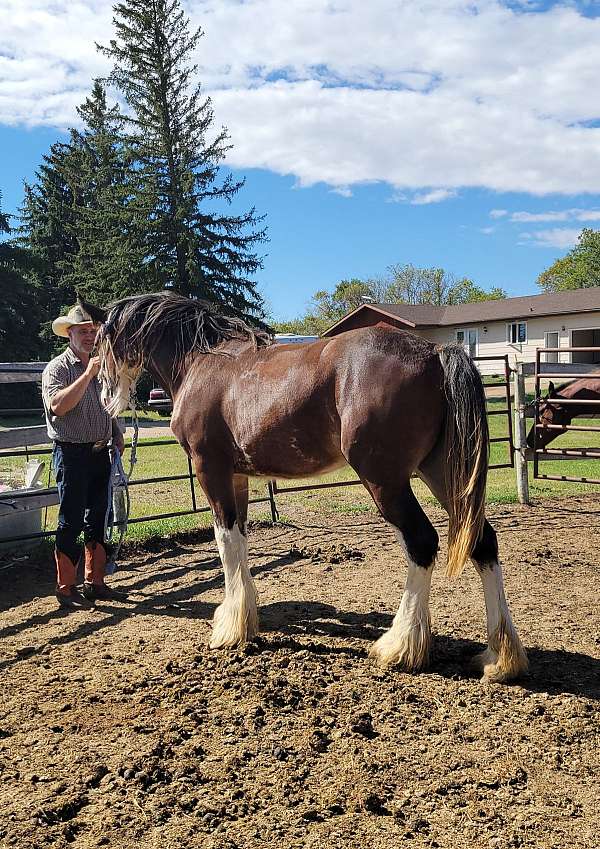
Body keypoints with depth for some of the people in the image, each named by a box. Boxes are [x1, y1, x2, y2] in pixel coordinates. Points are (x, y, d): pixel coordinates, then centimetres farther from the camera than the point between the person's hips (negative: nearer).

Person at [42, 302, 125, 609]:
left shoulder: (101, 367, 13)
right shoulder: (58, 367, -7)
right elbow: (57, 405, -25)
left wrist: (117, 435, 12)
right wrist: (87, 374, -26)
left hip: (100, 453, 7)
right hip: (72, 454, -7)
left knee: (98, 519, 12)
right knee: (71, 522, -1)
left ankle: (94, 581, 23)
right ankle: (65, 589, 8)